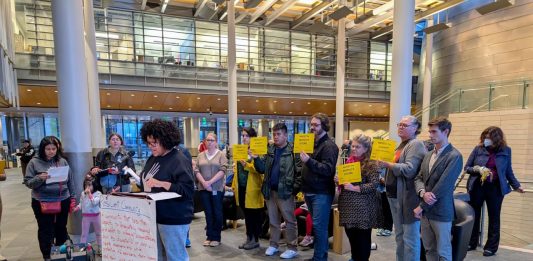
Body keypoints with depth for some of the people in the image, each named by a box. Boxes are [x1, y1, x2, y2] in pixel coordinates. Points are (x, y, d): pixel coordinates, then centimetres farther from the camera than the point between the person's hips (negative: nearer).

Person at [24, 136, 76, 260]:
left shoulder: (63, 161, 2)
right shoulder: (34, 162, -4)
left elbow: (70, 181, 7)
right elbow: (28, 182, -5)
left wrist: (72, 198, 7)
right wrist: (39, 178, -25)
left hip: (63, 201, 2)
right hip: (42, 202, -2)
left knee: (61, 228, 16)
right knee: (45, 230, 6)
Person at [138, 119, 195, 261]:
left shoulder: (179, 160, -15)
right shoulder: (152, 158, 11)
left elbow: (188, 190, -22)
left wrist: (162, 184, -28)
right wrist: (138, 185, 3)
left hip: (173, 219, -8)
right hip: (153, 216, 8)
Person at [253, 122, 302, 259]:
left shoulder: (293, 150, -9)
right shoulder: (269, 150, 9)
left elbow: (300, 171, -11)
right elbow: (262, 169, 7)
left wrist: (295, 187, -16)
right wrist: (256, 159, -8)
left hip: (285, 191, -6)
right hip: (270, 191, 6)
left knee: (290, 220, 5)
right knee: (273, 220, 16)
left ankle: (292, 248, 16)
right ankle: (274, 245, 29)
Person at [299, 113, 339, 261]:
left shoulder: (329, 146, -12)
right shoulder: (312, 143, 14)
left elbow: (328, 169, -23)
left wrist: (309, 161, -32)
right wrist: (304, 187, 15)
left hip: (322, 193, -8)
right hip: (310, 191, 8)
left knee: (319, 226, -5)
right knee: (318, 225, 16)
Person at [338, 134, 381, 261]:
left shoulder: (371, 164, -9)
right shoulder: (349, 161, 10)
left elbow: (374, 184, -17)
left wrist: (354, 188, -22)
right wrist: (339, 180, 0)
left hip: (363, 206, -6)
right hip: (348, 204, 6)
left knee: (363, 237, 5)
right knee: (351, 235, 15)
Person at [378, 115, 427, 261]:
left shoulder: (416, 144, -11)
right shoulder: (401, 145, 17)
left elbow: (409, 170, -23)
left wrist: (388, 165, -27)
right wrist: (386, 179, 10)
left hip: (407, 197, -9)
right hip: (395, 195, 9)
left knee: (410, 237, 0)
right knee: (399, 235, 19)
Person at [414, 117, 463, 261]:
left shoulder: (454, 156, -13)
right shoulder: (428, 155, 11)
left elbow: (442, 187, -19)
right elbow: (418, 178, 8)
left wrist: (421, 206, -15)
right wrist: (423, 193, -14)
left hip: (441, 212, -6)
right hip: (426, 211, 6)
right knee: (429, 249, 17)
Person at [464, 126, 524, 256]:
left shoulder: (505, 151, 0)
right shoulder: (478, 149, -4)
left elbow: (508, 171, 11)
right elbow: (467, 167, -1)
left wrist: (516, 185, 6)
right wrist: (477, 169, -19)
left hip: (496, 188, 0)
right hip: (477, 187, 0)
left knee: (494, 217, 10)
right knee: (474, 215, 10)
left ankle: (491, 247, 22)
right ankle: (471, 243, 25)